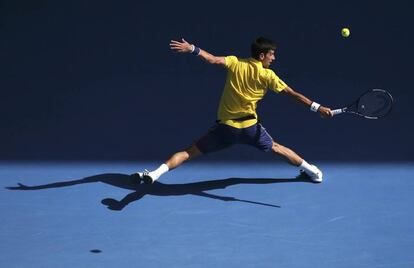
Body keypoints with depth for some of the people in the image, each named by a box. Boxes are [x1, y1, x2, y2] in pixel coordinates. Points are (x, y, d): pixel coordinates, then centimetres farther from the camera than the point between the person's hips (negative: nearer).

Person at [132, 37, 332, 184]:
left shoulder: (235, 63, -4)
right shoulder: (267, 75, -4)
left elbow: (213, 60, -20)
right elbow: (292, 94, -6)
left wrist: (191, 49, -17)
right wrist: (317, 107, -3)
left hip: (225, 127, 0)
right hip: (250, 127, 0)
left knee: (190, 152, 3)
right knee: (276, 148, 26)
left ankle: (154, 174, -10)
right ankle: (310, 170, 37)